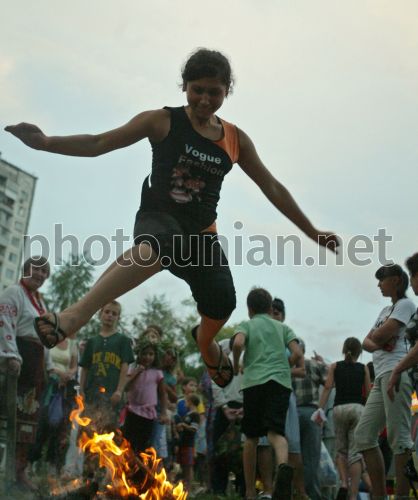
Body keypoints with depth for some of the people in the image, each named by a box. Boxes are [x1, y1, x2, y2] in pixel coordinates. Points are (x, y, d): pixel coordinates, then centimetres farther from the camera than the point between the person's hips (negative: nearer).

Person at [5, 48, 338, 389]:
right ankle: (75, 315, -49)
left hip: (202, 232, 5)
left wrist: (311, 232, 14)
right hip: (159, 218, -4)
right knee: (154, 249, -40)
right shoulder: (163, 121, -3)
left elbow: (272, 188, 13)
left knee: (223, 303, -9)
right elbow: (98, 144, -7)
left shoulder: (236, 139, 7)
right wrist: (45, 142, -21)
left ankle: (205, 342, 29)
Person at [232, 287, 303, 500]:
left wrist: (236, 365, 9)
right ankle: (283, 464, -41)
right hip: (280, 381, 1)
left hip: (254, 381, -1)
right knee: (275, 431, -7)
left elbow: (238, 343, -8)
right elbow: (297, 353, 8)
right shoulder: (282, 327, 22)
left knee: (251, 438, 10)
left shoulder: (246, 325, 14)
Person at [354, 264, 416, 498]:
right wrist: (378, 344, -3)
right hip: (381, 376, 9)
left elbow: (381, 335, -12)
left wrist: (377, 336, 10)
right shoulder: (385, 310, 28)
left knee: (399, 437, -11)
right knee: (363, 435, 5)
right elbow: (367, 342, 19)